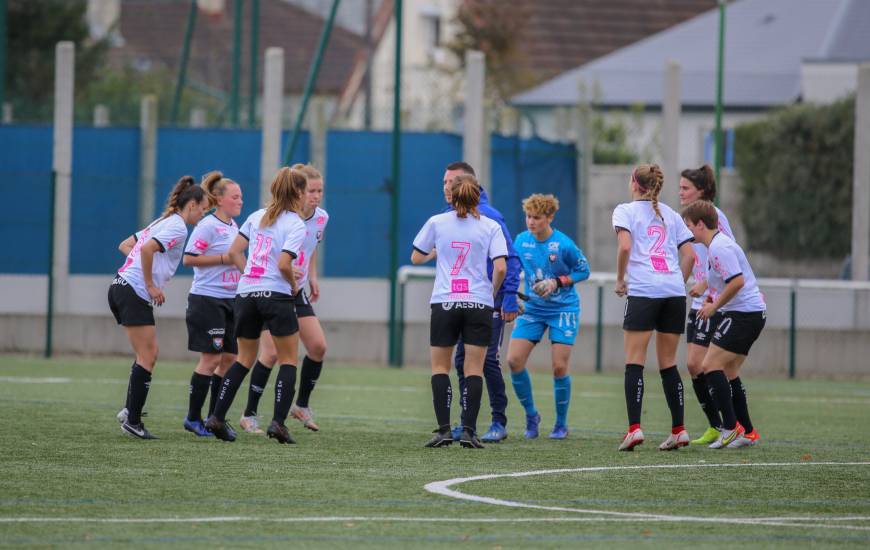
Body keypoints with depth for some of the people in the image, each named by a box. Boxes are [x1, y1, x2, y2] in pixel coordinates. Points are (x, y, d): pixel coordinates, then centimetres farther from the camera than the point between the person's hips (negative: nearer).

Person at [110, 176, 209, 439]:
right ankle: (132, 420, -3)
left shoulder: (162, 222, 19)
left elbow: (125, 245, 24)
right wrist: (151, 285, -16)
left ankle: (130, 410, 10)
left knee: (148, 355, 14)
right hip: (135, 294, -10)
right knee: (147, 358, -4)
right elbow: (147, 249, -25)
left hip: (120, 287, 10)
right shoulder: (178, 227, -10)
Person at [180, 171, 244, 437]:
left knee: (229, 358, 6)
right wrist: (224, 259, -18)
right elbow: (189, 258, -16)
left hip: (230, 300, 8)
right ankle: (193, 417, 1)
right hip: (207, 299, -8)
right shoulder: (208, 226, -11)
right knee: (211, 358, -7)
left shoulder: (233, 226, 14)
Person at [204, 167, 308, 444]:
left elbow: (233, 253, 8)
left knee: (245, 358, 16)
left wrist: (251, 274, 14)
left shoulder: (257, 217, 11)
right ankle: (278, 422, -6)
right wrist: (294, 285, 0)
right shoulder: (296, 225, -7)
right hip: (276, 295, -6)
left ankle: (217, 417, 7)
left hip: (246, 294, 6)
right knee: (288, 359, 6)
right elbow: (283, 264, -17)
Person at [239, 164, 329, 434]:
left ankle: (302, 405, 16)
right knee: (272, 352, -13)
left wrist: (312, 277, 14)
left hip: (297, 291, 7)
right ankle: (249, 415, -3)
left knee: (318, 346, -2)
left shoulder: (321, 218, 0)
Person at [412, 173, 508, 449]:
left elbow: (416, 258, 11)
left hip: (444, 302, 0)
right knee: (474, 369, 2)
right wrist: (493, 292, 12)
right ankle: (469, 431, -6)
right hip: (479, 303, 0)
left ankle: (444, 429, -3)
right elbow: (500, 268, -6)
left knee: (440, 367, 8)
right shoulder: (490, 227, 0)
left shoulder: (436, 223, 2)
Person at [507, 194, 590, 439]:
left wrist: (557, 282, -16)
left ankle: (561, 424, 10)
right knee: (514, 360, -9)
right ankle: (531, 414, 10)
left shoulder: (564, 244, -15)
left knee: (559, 366, -8)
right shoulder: (521, 241, -2)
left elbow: (583, 271, -4)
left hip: (563, 309, -4)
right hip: (532, 308, 4)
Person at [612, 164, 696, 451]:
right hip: (674, 292, 5)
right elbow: (689, 255, 14)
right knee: (668, 363, 11)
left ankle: (634, 428, -17)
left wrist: (620, 280, -1)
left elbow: (625, 246, -12)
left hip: (643, 290, -5)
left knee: (634, 361, -5)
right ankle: (679, 430, 6)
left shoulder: (625, 211, 4)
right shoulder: (670, 214, 19)